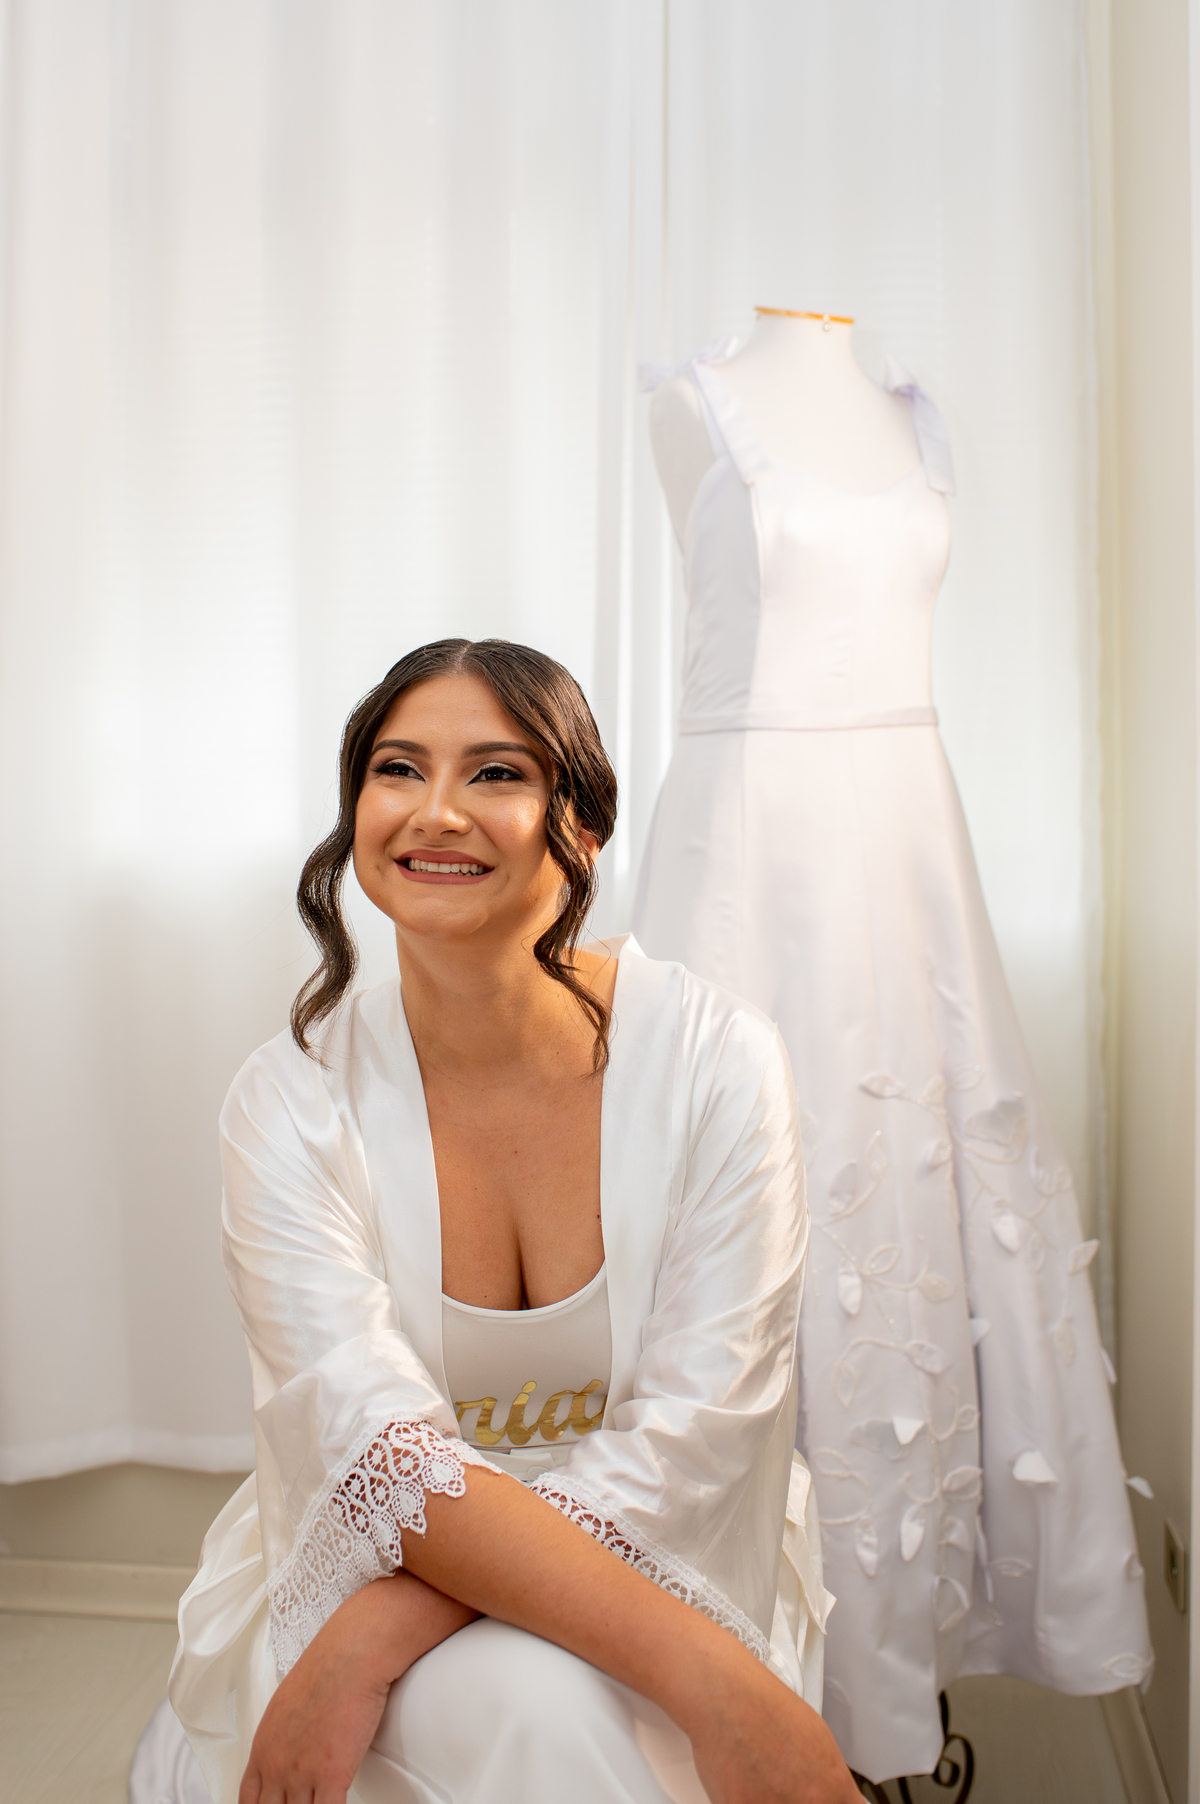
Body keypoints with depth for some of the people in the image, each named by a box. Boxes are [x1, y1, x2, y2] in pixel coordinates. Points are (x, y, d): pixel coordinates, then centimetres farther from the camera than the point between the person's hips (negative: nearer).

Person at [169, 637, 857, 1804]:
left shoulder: (716, 1060, -13)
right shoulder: (292, 1099, -11)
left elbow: (697, 1438, -16)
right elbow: (380, 1452, -21)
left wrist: (378, 1636, -24)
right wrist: (713, 1678, -32)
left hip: (656, 1561, 1)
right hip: (371, 1557, 0)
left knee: (578, 1700, -29)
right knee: (529, 1706, -29)